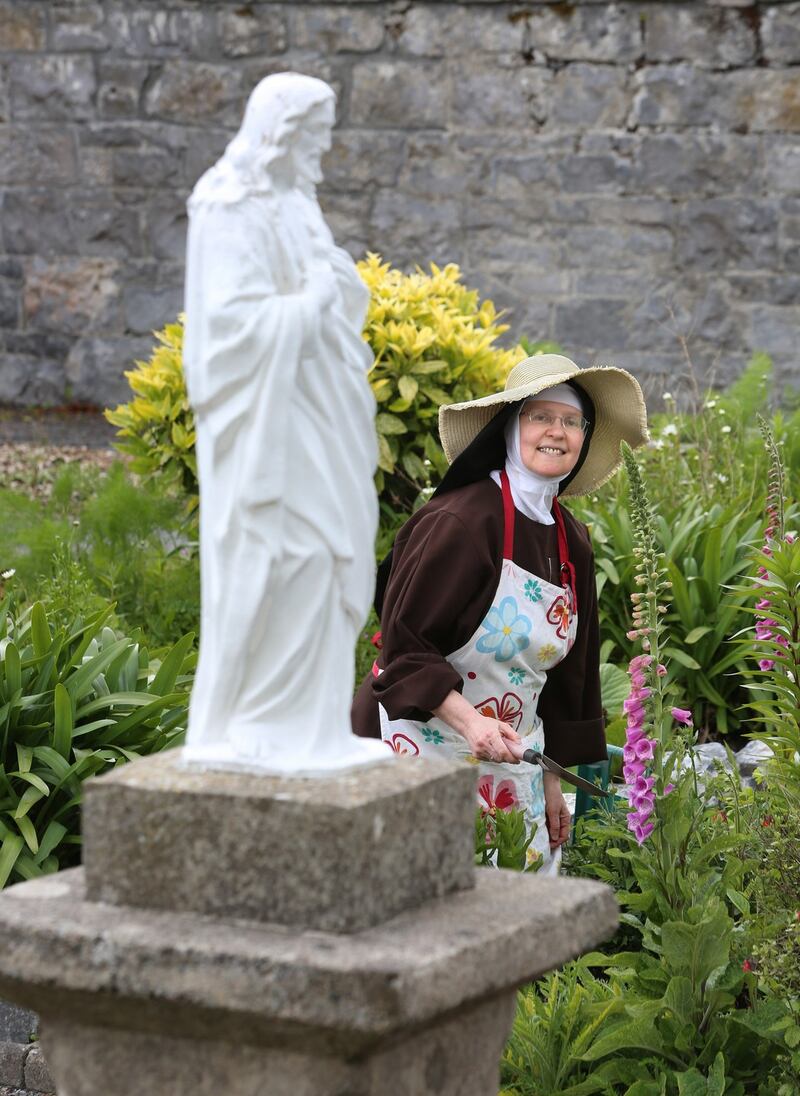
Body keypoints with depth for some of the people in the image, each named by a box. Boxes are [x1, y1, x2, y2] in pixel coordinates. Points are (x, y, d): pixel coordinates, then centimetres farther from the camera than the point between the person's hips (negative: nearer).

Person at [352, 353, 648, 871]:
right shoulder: (460, 521, -15)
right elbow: (404, 646, -15)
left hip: (510, 759, 7)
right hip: (428, 745, -7)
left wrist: (551, 780, 15)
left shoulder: (571, 541, 9)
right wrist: (469, 721, -27)